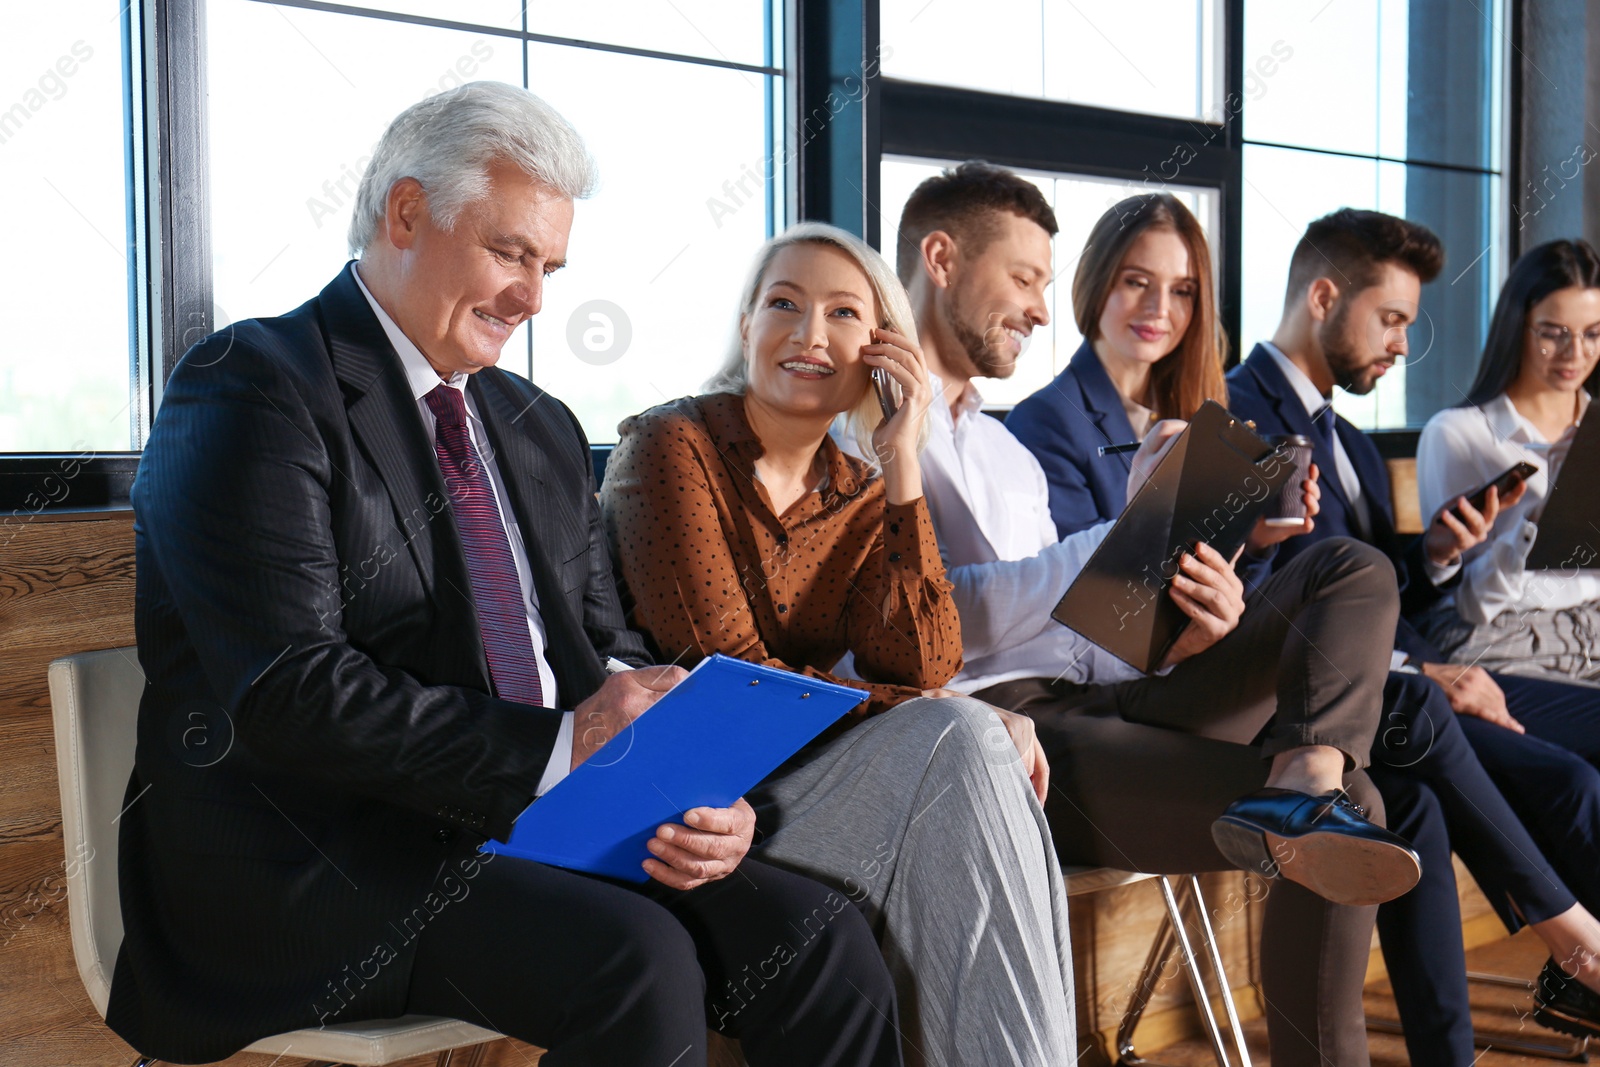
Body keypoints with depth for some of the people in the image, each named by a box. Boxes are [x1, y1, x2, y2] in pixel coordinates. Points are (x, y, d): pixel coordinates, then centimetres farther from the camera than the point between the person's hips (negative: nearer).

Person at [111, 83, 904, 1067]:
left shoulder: (542, 430, 19)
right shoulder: (252, 388, -6)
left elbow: (611, 655, 16)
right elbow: (288, 691, -17)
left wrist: (696, 796, -5)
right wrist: (555, 747, -19)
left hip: (547, 830, 7)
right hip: (324, 861, -6)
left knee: (824, 942, -14)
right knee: (635, 962, -30)